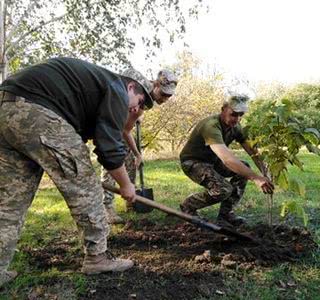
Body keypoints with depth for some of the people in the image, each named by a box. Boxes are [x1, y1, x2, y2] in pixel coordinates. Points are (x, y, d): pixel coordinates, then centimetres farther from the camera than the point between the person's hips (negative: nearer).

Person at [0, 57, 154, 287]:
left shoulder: (99, 81, 31)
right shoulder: (117, 91, 3)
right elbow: (111, 148, -4)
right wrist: (126, 185, 10)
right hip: (36, 111, -10)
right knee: (85, 188, 0)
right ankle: (97, 257, 11)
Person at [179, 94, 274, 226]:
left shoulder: (235, 127, -5)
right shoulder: (211, 126, -33)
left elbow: (252, 151, -7)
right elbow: (227, 158, -45)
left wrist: (266, 176, -21)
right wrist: (256, 178, -49)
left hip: (212, 161, 9)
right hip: (192, 162, -9)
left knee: (244, 167, -8)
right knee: (224, 189, -28)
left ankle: (226, 213, 0)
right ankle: (188, 205, -1)